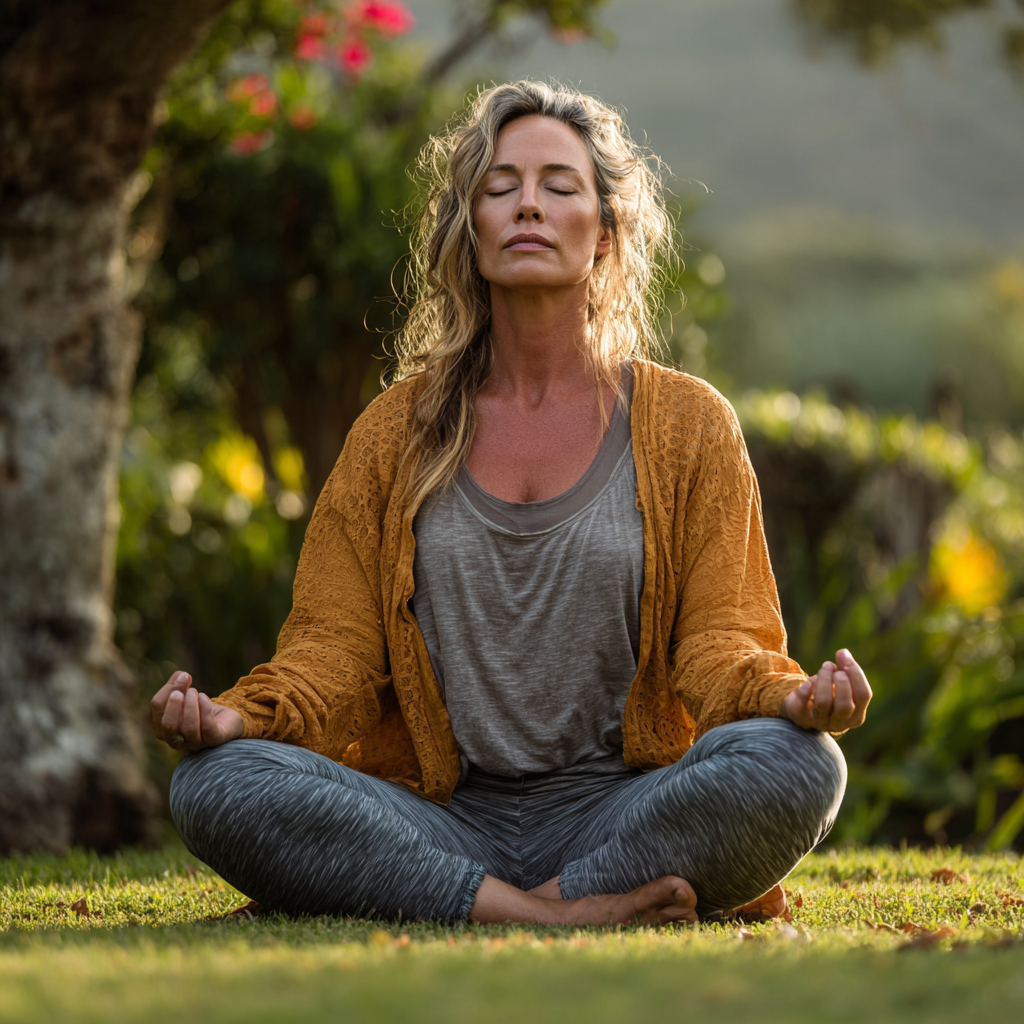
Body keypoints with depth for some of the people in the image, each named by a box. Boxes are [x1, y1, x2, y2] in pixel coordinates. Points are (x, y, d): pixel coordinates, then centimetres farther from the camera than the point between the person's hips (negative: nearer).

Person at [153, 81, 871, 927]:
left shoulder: (689, 425, 9)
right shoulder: (395, 435, 13)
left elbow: (717, 642, 2)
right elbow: (335, 648, 6)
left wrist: (787, 696, -22)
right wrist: (239, 716, -16)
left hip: (624, 812, -2)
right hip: (439, 822, 2)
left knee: (796, 761, -33)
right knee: (214, 781, -27)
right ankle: (552, 916, -29)